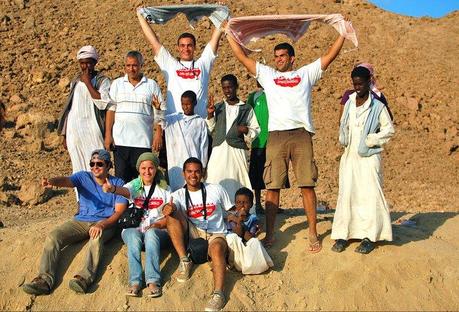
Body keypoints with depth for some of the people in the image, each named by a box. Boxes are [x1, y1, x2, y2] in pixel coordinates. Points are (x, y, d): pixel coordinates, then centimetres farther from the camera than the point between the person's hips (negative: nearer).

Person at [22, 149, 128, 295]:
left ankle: (85, 277, -51)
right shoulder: (83, 177, 6)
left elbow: (119, 211, -5)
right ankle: (45, 279, -30)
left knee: (97, 237, -38)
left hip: (105, 223, -3)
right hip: (81, 221, 3)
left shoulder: (117, 183, 2)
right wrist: (52, 181, -42)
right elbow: (66, 180, -16)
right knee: (52, 237, -19)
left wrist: (102, 224, -24)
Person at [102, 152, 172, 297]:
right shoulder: (134, 185, 8)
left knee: (150, 233, -36)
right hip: (133, 228, 1)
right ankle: (135, 282, -42)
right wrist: (113, 189, -42)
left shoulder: (164, 189, 11)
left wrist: (157, 225, -16)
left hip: (157, 230, 0)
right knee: (134, 236, -35)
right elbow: (124, 191, -18)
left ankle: (153, 281, -45)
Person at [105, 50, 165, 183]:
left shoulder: (151, 85, 6)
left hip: (143, 141, -1)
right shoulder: (117, 84, 11)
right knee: (121, 178, 2)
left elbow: (158, 113, 4)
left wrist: (158, 135, -4)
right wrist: (108, 135, 1)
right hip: (120, 140, 1)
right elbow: (111, 109, 8)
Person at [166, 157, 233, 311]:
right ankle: (184, 261, -21)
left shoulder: (216, 189, 10)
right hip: (192, 234, 1)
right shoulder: (178, 195, 8)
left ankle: (218, 293, -48)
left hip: (216, 235, -1)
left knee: (217, 248, -36)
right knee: (172, 214, -22)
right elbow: (172, 208, -15)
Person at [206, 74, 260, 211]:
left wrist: (247, 130, -9)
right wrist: (210, 114, 0)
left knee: (237, 181, -6)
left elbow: (256, 130, 10)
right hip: (218, 150, 2)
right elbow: (211, 130, 13)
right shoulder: (217, 108, 17)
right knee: (216, 182, -5)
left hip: (237, 150, -2)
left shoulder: (246, 109, 10)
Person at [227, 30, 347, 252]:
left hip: (301, 135, -1)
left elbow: (330, 55, 12)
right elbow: (242, 57, 18)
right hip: (276, 136, 1)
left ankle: (313, 234, 8)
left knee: (307, 186, 0)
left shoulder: (306, 74, 15)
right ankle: (270, 234, 10)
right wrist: (230, 34, 18)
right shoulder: (267, 74, 17)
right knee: (272, 187, 1)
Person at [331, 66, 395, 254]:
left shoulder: (378, 106, -4)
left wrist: (370, 140, -10)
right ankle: (342, 235, 8)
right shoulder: (349, 104, 11)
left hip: (368, 158, -4)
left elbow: (389, 130, 0)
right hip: (349, 156, 4)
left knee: (369, 195, -4)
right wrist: (343, 139, 4)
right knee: (346, 194, 3)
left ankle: (369, 237, 4)